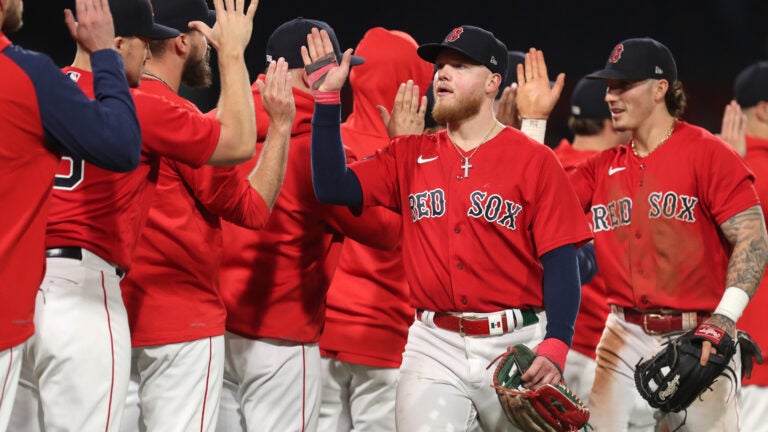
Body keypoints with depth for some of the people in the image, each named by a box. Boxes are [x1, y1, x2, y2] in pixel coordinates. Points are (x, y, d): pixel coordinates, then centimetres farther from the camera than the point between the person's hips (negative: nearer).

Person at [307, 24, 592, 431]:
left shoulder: (535, 161, -1)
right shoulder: (410, 156, 11)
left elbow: (559, 261, -6)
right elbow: (333, 187, 1)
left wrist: (555, 346, -19)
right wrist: (327, 99, -4)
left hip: (515, 346, -2)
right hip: (434, 346, 2)